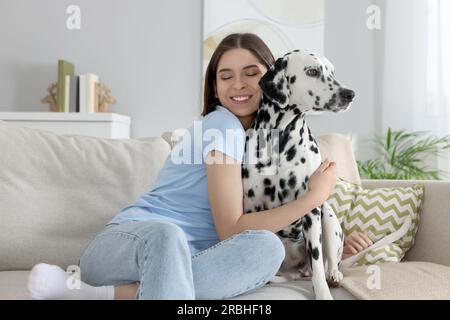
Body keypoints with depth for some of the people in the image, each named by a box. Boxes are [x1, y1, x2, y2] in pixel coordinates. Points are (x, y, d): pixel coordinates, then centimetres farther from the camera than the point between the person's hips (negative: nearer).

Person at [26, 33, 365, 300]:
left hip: (185, 257, 7)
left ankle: (111, 293, -27)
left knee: (268, 248, -25)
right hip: (130, 240, -6)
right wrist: (314, 196, -8)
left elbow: (257, 231, 17)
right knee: (165, 234, -41)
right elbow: (231, 229, -14)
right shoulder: (222, 123, -9)